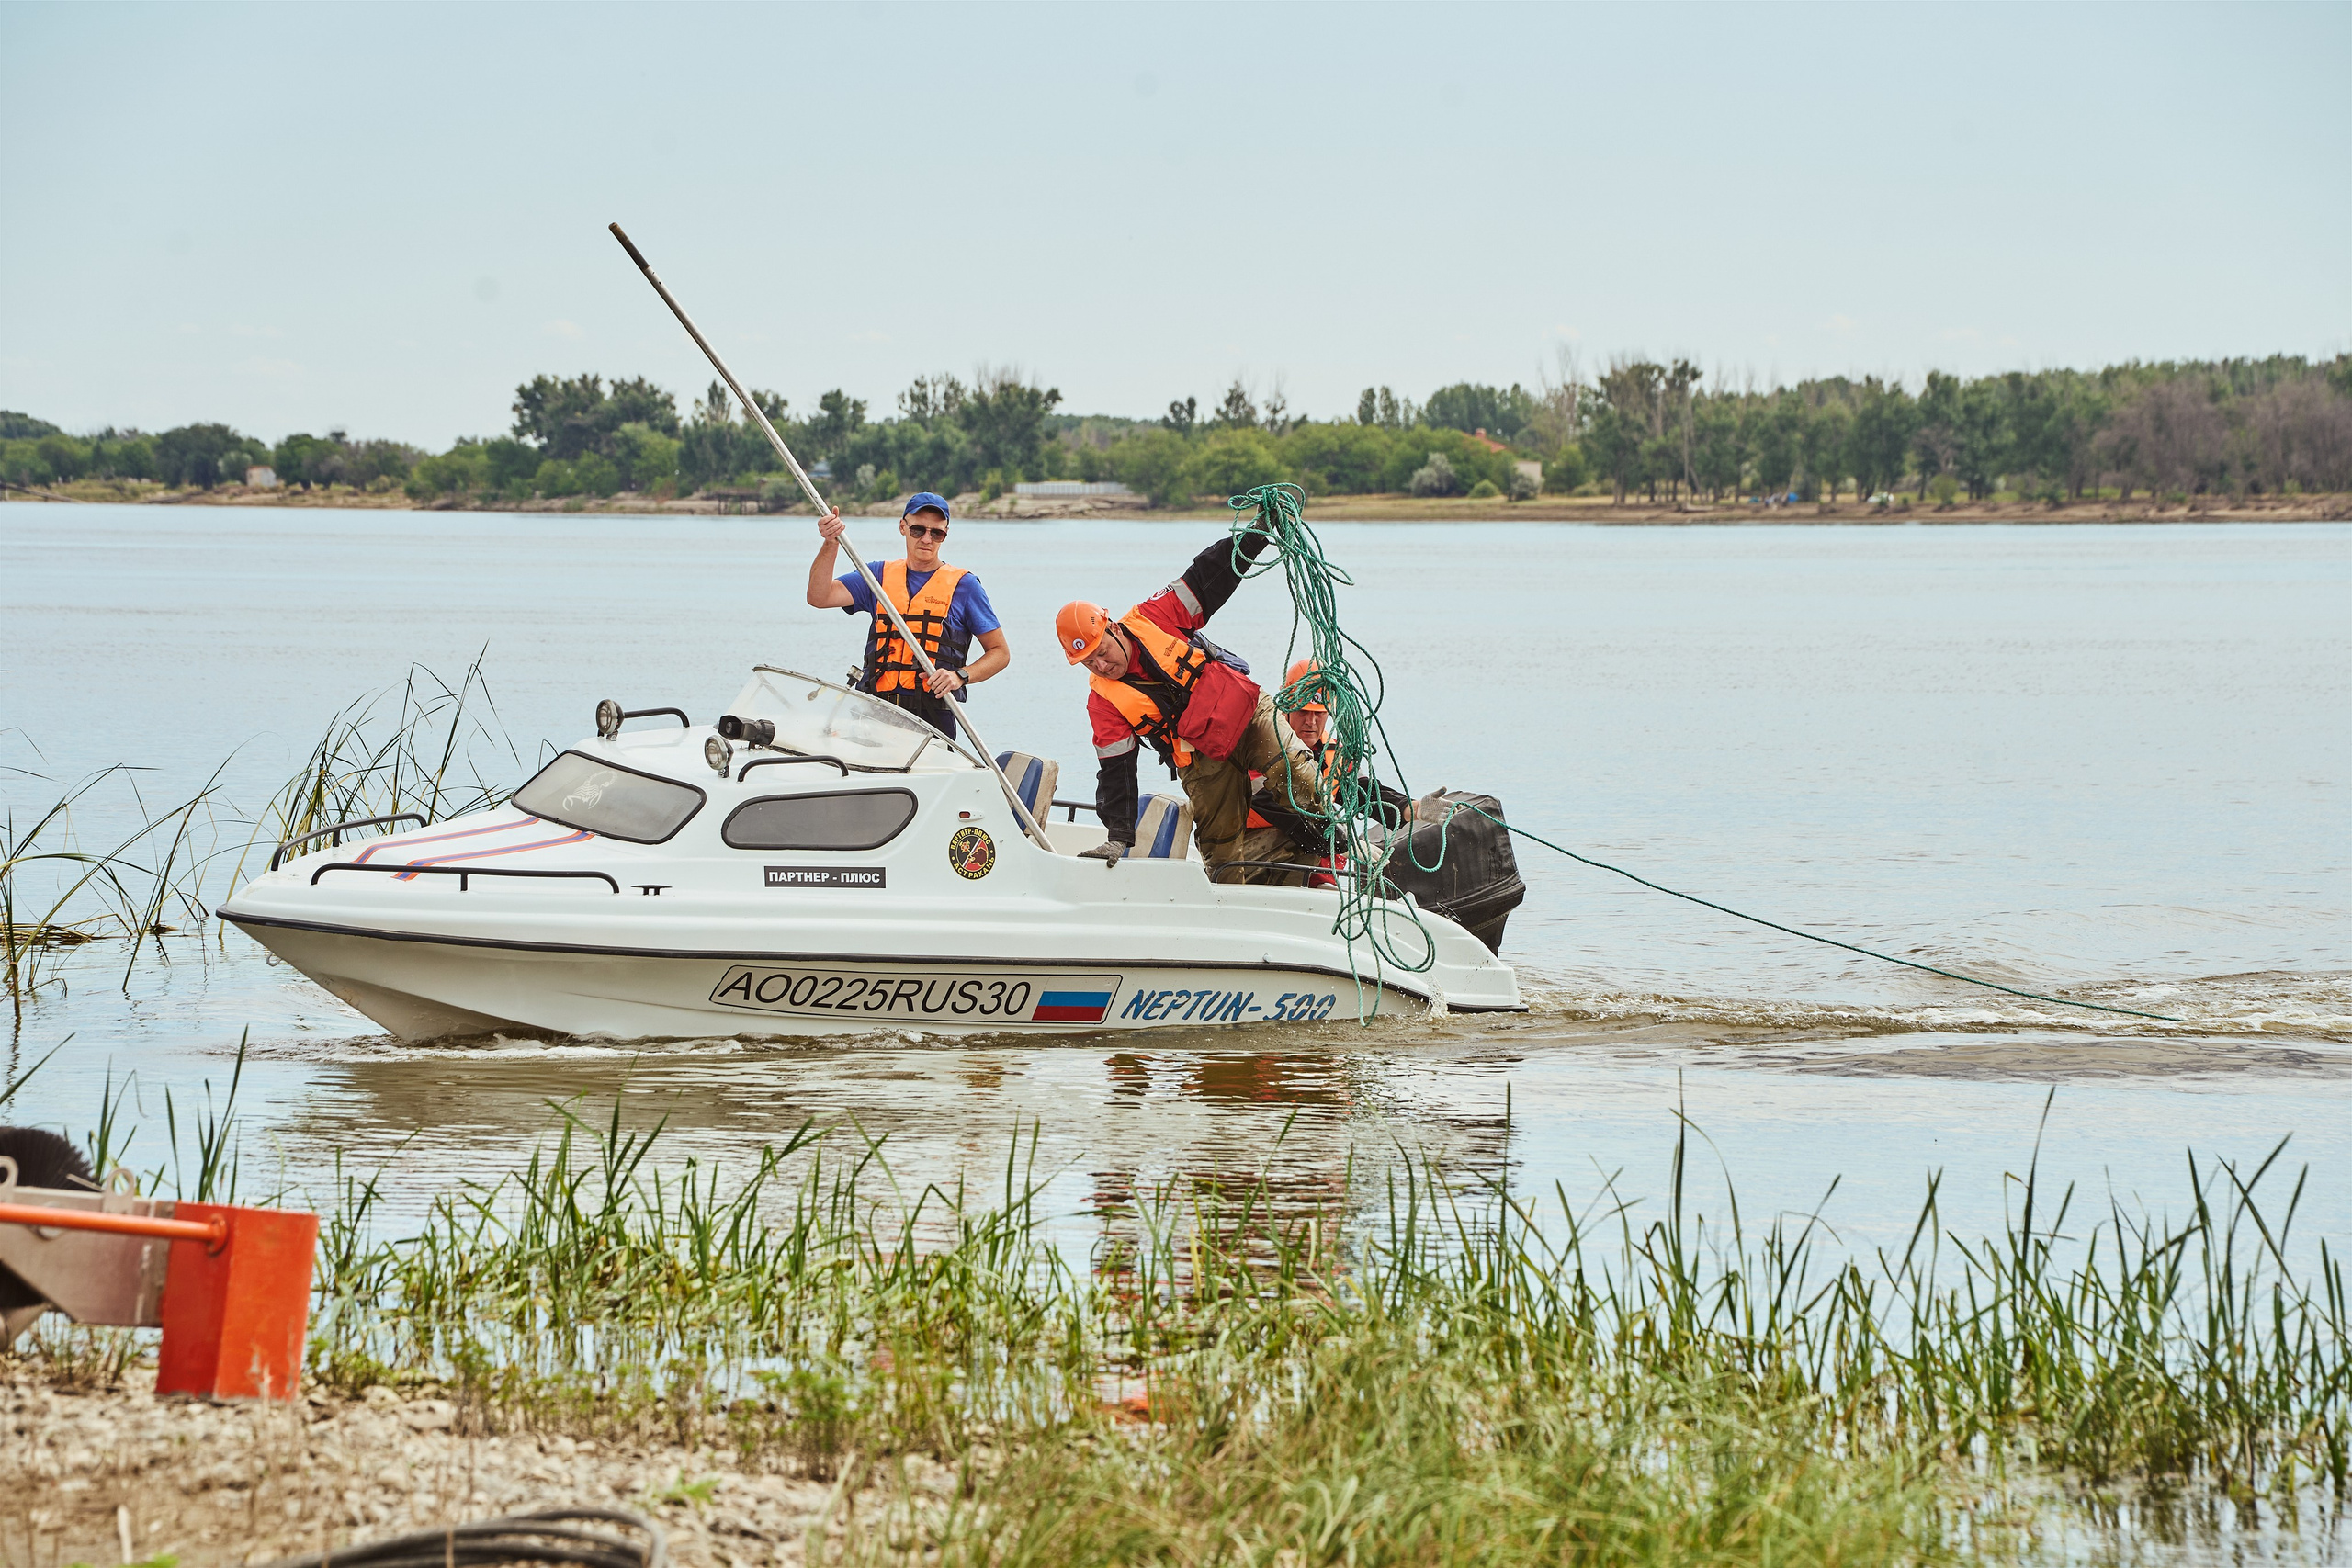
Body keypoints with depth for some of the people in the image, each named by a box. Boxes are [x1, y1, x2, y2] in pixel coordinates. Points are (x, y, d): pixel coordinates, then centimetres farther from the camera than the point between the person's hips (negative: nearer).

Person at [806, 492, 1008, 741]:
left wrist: (960, 676, -9)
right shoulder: (879, 575, 16)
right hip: (875, 712, 2)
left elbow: (1000, 653, 10)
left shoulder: (963, 585, 8)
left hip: (932, 717, -2)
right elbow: (819, 597, 3)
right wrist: (830, 544, -12)